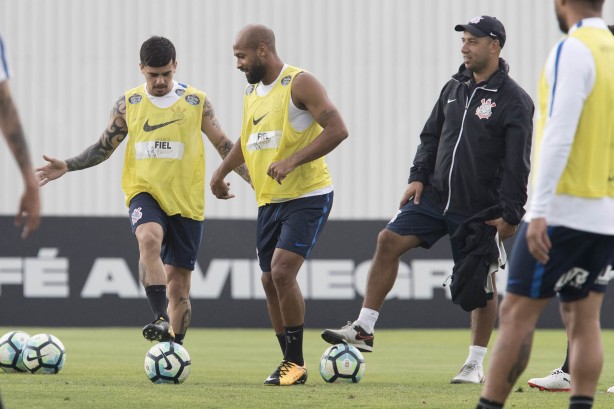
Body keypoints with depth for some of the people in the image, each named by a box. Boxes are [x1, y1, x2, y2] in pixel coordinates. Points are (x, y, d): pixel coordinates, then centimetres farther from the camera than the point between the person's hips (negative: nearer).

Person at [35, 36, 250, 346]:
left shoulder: (197, 102, 1)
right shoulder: (128, 104, 4)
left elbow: (224, 145, 7)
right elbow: (103, 147, 12)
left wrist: (254, 178, -3)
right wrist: (67, 166, -2)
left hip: (187, 202, 0)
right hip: (145, 193, 0)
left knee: (178, 288, 2)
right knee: (149, 239, -34)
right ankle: (161, 320, -38)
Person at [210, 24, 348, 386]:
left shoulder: (300, 84, -13)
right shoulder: (252, 92, 13)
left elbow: (337, 130, -22)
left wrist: (292, 161, -27)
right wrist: (222, 172, 27)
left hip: (308, 196, -8)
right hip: (270, 200, 8)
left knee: (282, 271, -19)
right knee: (271, 281, 6)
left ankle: (296, 363, -9)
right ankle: (291, 363, 17)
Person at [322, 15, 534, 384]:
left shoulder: (514, 101, -10)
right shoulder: (454, 88, 9)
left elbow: (516, 165, -13)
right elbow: (431, 136, 17)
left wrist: (510, 215, -15)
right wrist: (418, 176, 4)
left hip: (479, 210, -6)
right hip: (435, 196, 6)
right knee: (389, 242, -7)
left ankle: (476, 364, 13)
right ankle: (364, 329, -4)